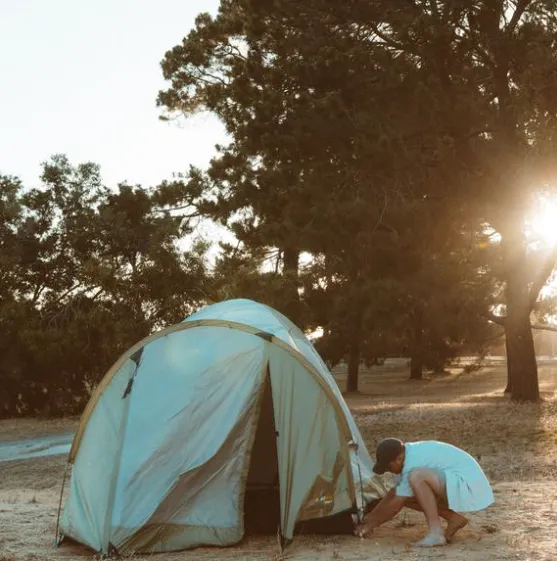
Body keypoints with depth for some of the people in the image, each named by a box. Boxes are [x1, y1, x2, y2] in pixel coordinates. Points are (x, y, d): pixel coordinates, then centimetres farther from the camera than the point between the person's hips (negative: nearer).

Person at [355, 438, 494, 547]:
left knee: (416, 476, -31)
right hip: (453, 484, 10)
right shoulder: (408, 453, 5)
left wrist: (372, 523, -3)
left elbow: (395, 505, -16)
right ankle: (454, 518, 7)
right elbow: (395, 492, 17)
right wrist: (370, 517, 17)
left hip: (466, 483, -10)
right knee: (403, 495, 4)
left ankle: (436, 532, -26)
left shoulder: (413, 462, -23)